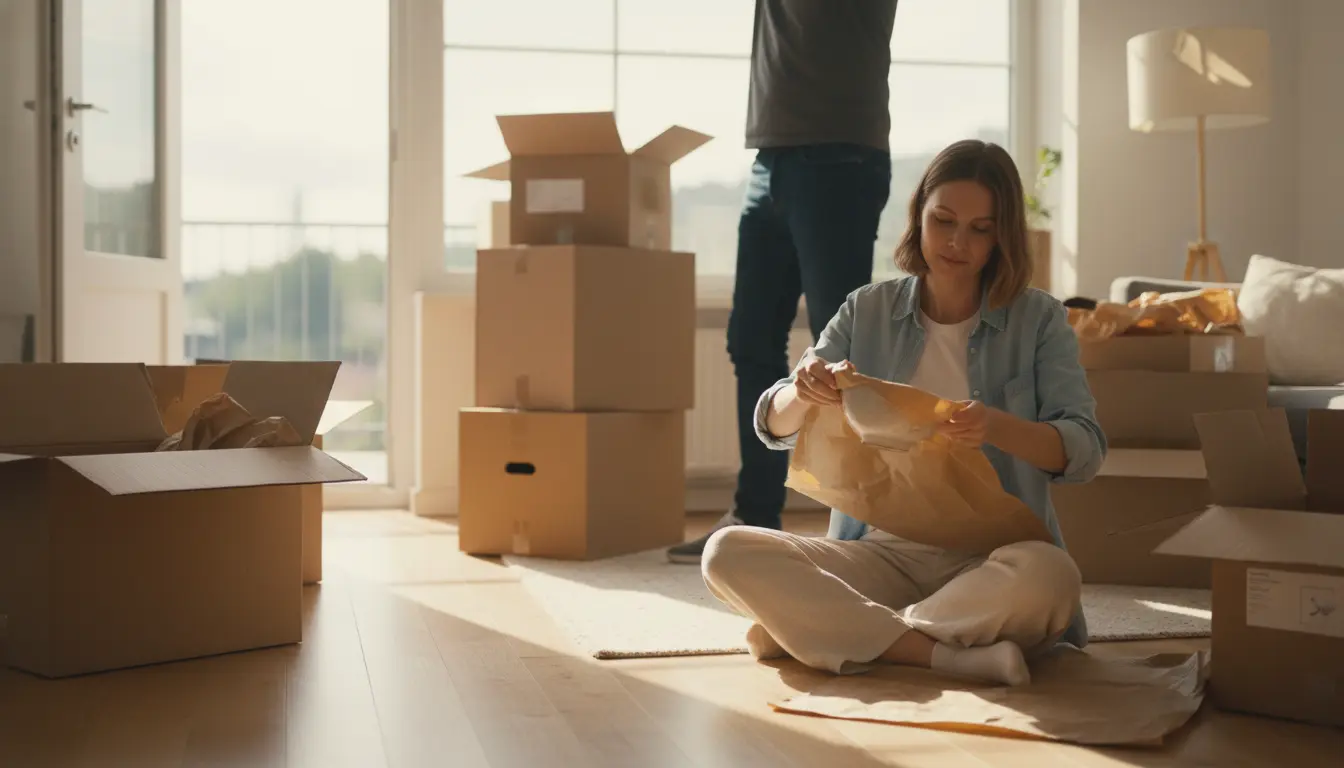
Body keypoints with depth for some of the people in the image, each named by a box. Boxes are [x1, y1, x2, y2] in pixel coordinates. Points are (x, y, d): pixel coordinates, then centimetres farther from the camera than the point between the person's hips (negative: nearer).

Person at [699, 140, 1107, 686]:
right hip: (881, 553, 2)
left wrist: (997, 428, -28)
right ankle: (946, 654, -27)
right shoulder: (867, 311, 9)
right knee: (727, 553, -22)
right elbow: (773, 428, 4)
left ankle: (828, 631, -23)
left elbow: (1085, 449, -7)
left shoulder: (1038, 319, 3)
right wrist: (804, 394, -22)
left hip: (990, 560, -2)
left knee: (1049, 575, -36)